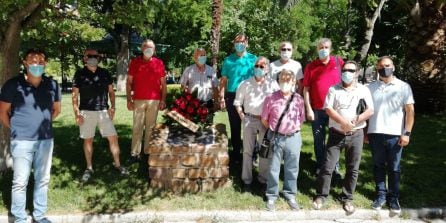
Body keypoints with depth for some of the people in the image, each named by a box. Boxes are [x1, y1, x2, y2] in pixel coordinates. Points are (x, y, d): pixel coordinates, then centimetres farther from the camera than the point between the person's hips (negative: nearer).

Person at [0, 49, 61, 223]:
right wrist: (16, 129, 5)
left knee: (43, 179, 12)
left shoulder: (52, 85, 2)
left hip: (46, 140, 4)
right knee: (20, 182, 2)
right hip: (22, 141, -3)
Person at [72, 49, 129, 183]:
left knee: (113, 137, 0)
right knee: (88, 140, 7)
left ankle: (117, 164, 14)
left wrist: (112, 107, -2)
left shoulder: (105, 73, 7)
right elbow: (74, 95, -1)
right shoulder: (80, 74, -1)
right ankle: (89, 168, 19)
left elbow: (111, 91, 11)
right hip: (86, 112, -2)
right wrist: (76, 113, -8)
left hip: (104, 111, 2)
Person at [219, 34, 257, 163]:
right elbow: (223, 80, 6)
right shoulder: (228, 60, 6)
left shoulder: (253, 59, 4)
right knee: (235, 126, 9)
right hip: (232, 96, 1)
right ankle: (235, 153, 20)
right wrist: (222, 97, 0)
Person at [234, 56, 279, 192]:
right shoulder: (246, 84, 4)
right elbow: (238, 102, 9)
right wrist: (242, 116, 0)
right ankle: (247, 180, 14)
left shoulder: (272, 84, 0)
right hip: (249, 119, 1)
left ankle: (264, 179, 21)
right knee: (248, 151, 5)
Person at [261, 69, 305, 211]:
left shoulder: (298, 99, -1)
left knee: (292, 168, 12)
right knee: (273, 168, 6)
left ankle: (290, 195, 29)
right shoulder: (271, 98, -7)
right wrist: (274, 130, 5)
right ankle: (271, 196, 21)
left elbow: (301, 118, 11)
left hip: (293, 138, 2)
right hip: (276, 138, -2)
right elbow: (264, 119, 2)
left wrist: (294, 129, 4)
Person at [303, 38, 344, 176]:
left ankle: (335, 166, 23)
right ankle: (320, 166, 23)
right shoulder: (311, 66, 0)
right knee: (318, 140, 9)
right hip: (317, 110, 0)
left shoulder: (338, 62, 2)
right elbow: (306, 89, 0)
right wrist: (308, 109, -6)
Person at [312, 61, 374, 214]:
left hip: (356, 135, 1)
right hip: (336, 133, -1)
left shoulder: (364, 90, 4)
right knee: (327, 166, -1)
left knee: (353, 169, 7)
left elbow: (370, 111, -3)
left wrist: (354, 122, -16)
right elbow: (328, 109, -7)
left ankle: (347, 198, 21)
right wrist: (343, 122, -20)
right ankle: (321, 196, 12)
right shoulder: (334, 89, 2)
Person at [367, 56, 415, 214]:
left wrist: (407, 133, -8)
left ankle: (393, 198, 18)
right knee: (378, 166, 10)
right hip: (375, 134, 2)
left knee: (394, 168, 7)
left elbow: (410, 111, -1)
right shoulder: (371, 87, 8)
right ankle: (381, 195, 21)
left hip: (395, 134, -2)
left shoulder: (404, 87, 2)